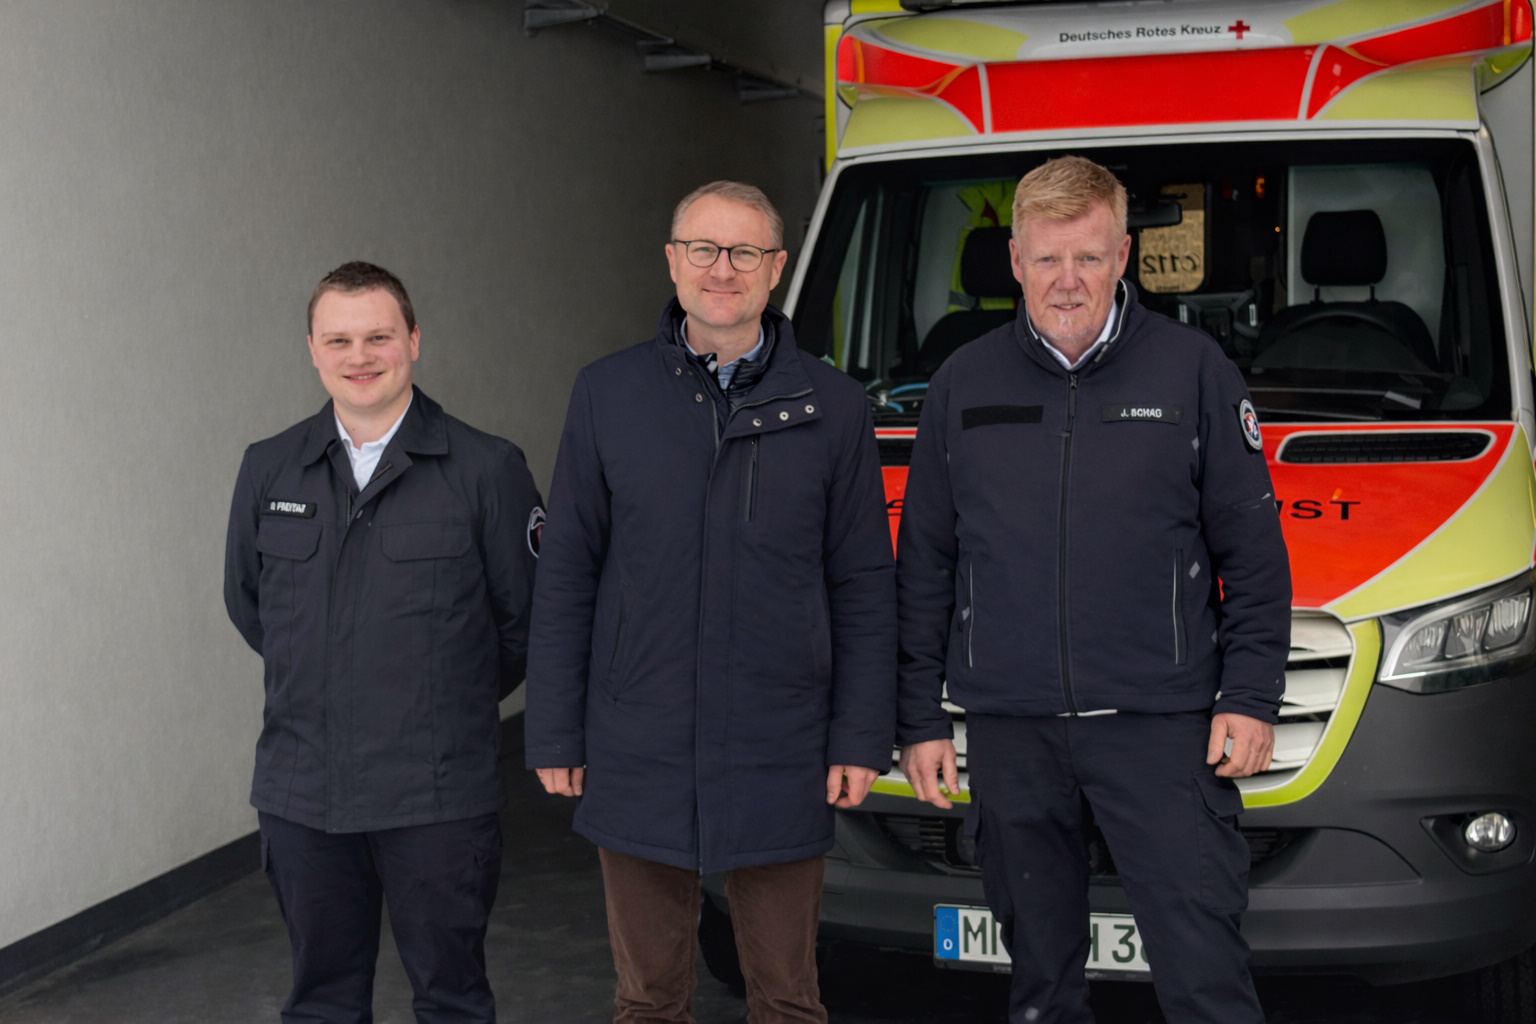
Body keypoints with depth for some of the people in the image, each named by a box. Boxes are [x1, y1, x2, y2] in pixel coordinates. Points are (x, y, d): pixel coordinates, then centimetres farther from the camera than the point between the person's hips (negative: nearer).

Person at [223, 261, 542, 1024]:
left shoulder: (486, 469, -7)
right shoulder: (268, 470, 4)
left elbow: (526, 615, 0)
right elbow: (245, 602, 17)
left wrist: (456, 704, 7)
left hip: (438, 796, -3)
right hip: (301, 794, 3)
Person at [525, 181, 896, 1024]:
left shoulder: (831, 406, 1)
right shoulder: (607, 393, 2)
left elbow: (864, 587, 3)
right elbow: (566, 575, 4)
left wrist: (860, 739, -1)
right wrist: (555, 734, 1)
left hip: (779, 757, 0)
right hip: (637, 756, 1)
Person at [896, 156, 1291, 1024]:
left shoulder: (1193, 369, 1)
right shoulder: (964, 383, 8)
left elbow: (1252, 548, 3)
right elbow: (924, 563, 11)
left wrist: (1250, 694, -4)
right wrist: (919, 718, 7)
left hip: (1162, 723, -2)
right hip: (1009, 730, 3)